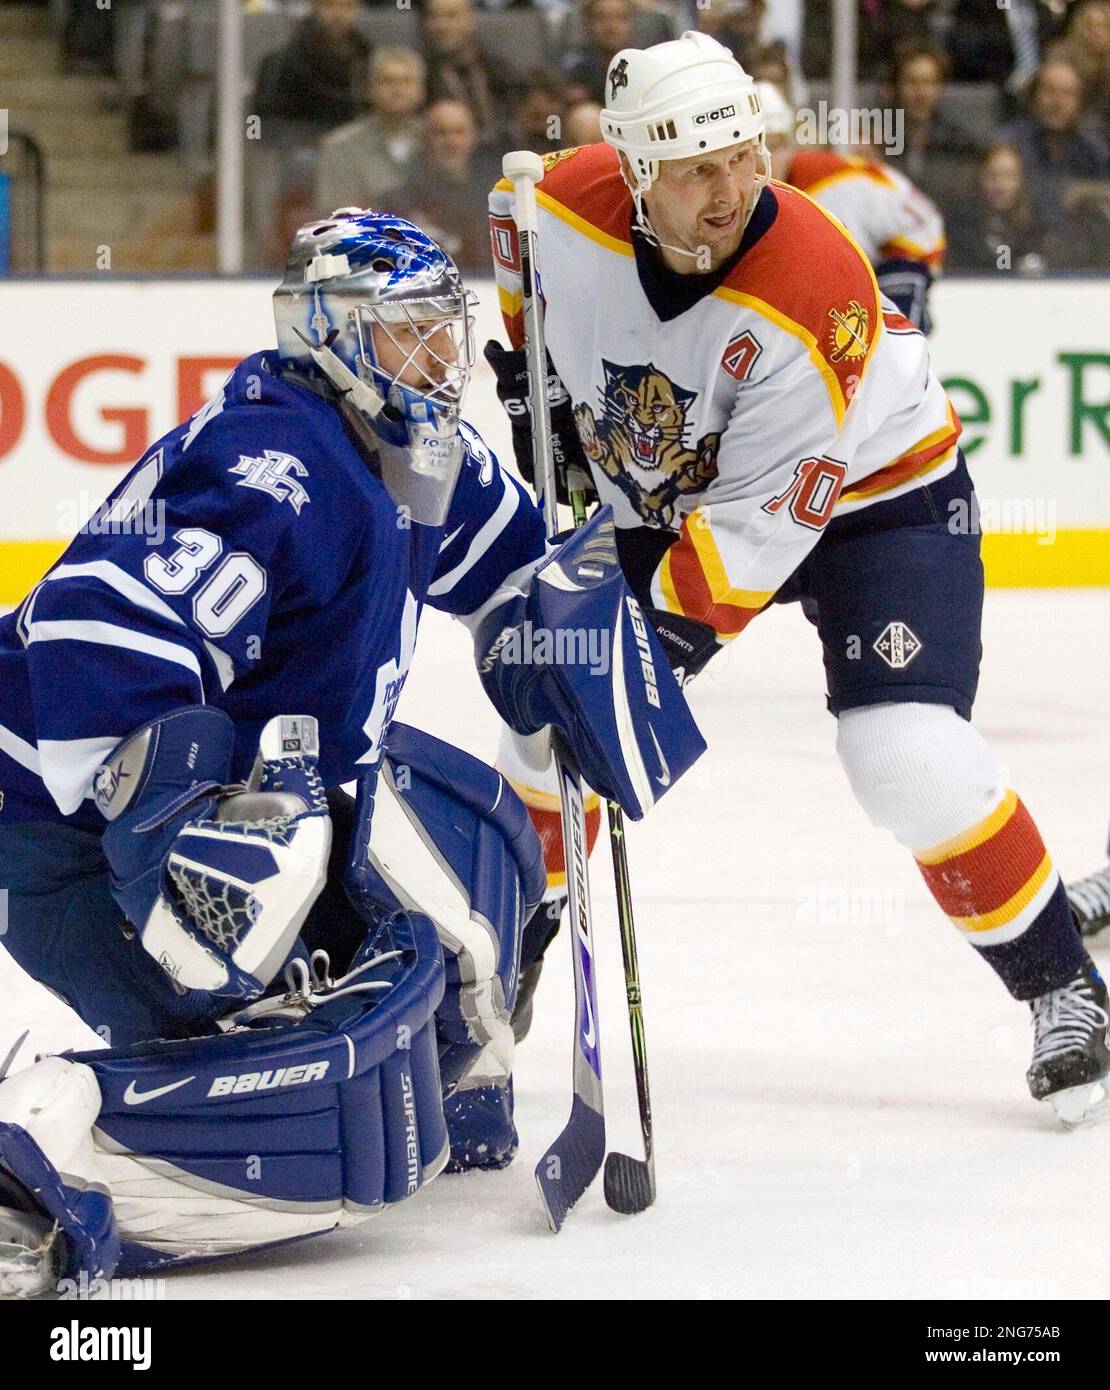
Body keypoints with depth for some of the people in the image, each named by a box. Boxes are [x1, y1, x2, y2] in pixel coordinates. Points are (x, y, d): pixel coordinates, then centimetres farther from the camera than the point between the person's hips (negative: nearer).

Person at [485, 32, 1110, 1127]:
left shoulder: (813, 295, -37)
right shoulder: (565, 208, -22)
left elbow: (759, 524, -34)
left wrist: (657, 633, -33)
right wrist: (533, 383, 0)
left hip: (870, 492, -5)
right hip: (666, 494, 5)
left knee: (909, 759, -20)